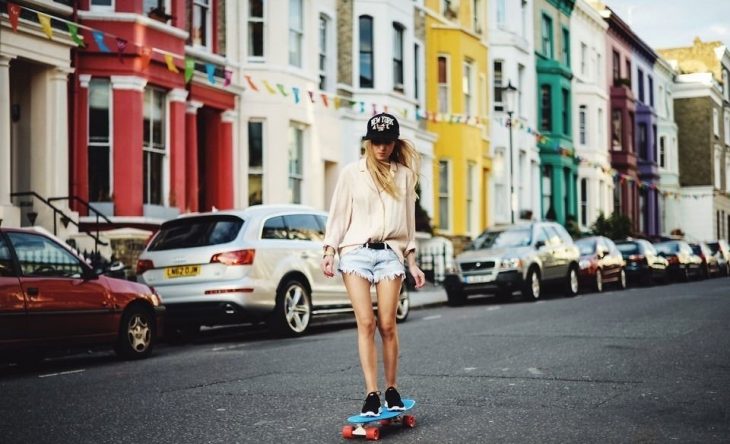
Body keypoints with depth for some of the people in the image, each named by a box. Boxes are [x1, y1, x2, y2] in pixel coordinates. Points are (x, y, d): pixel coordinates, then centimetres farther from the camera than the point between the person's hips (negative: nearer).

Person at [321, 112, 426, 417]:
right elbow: (338, 214, 7)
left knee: (387, 325, -5)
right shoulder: (352, 173, 7)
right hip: (356, 252, -1)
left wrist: (412, 262, 13)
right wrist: (329, 251, -4)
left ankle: (392, 390, 9)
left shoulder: (404, 175, 11)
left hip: (390, 253, 1)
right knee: (366, 323, -9)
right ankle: (371, 394, -8)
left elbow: (408, 220, 15)